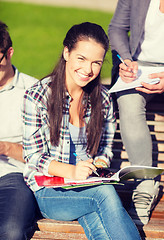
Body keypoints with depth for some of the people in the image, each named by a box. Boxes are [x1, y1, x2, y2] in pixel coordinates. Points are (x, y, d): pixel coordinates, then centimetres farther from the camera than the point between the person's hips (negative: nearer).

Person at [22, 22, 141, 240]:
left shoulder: (103, 99, 6)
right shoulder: (36, 97, -8)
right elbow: (33, 156, -8)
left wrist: (98, 168, -10)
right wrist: (71, 171, -26)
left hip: (88, 186, 3)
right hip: (47, 192, -3)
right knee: (105, 193, -32)